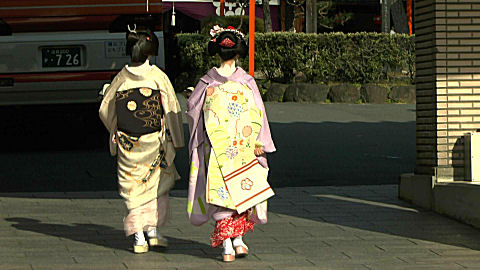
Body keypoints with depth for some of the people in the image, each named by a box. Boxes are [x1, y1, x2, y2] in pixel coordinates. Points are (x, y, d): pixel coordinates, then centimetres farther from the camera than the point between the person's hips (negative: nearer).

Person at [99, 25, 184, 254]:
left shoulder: (121, 78, -1)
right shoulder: (158, 77, -8)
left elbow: (105, 110, 6)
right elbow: (172, 110, -6)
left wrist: (117, 132, 22)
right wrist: (174, 140, 3)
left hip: (127, 144, 2)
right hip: (153, 142, -2)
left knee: (134, 189, 6)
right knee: (157, 187, 15)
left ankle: (139, 238, 3)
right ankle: (153, 230, 8)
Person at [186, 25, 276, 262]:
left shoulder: (207, 83, -6)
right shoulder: (246, 82, -5)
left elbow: (192, 108, 6)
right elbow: (257, 115, -3)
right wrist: (260, 144, 5)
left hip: (217, 148, 0)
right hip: (243, 147, 0)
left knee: (222, 192, 3)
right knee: (242, 189, 15)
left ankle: (227, 245, -1)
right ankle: (238, 239, 11)